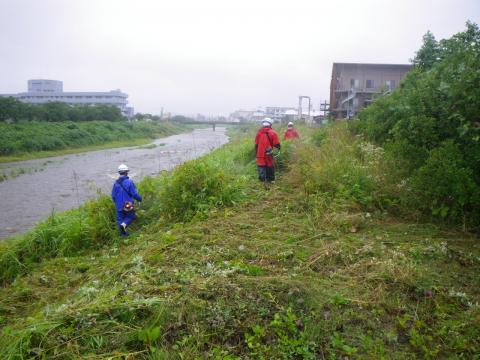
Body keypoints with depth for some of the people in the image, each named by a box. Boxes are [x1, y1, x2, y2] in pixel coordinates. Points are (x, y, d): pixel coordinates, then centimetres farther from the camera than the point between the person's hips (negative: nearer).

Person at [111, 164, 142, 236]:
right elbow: (134, 194, -13)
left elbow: (113, 195, 4)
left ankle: (123, 233, 17)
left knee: (120, 218, 15)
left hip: (119, 205, 3)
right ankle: (123, 224, -12)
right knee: (131, 217, 15)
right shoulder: (129, 182, -14)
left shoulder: (116, 183, -2)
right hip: (128, 205, -3)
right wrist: (140, 198, 6)